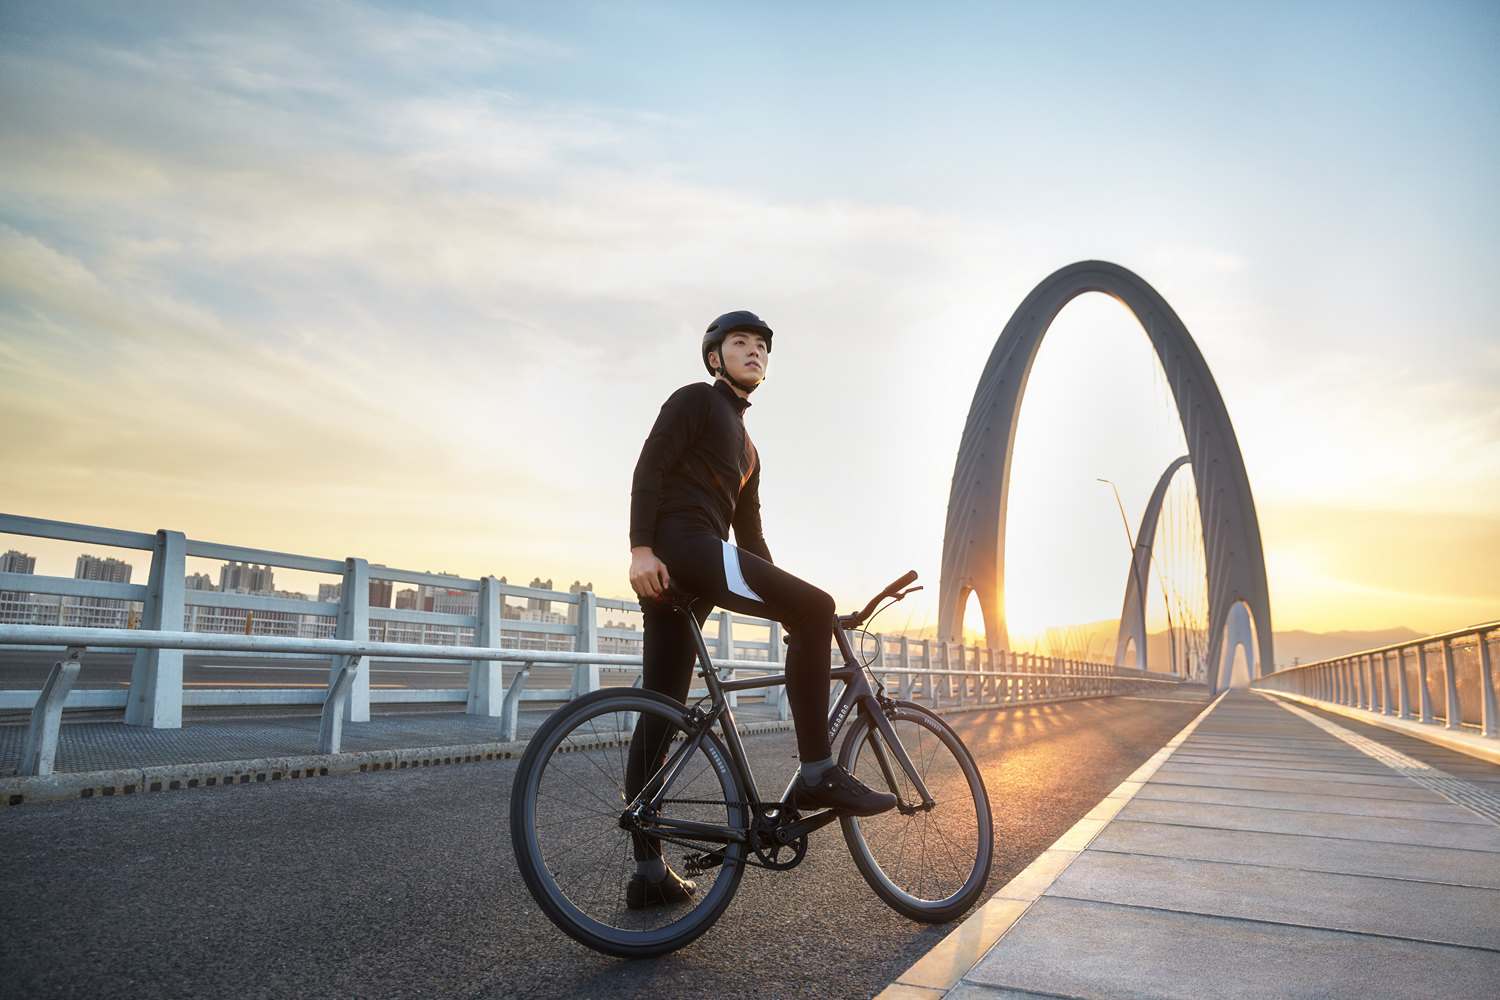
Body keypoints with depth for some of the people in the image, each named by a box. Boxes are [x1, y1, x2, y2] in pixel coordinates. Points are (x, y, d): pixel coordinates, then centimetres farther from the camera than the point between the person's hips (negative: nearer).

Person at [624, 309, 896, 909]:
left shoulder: (746, 448, 31)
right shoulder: (695, 400, 6)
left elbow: (750, 533, 30)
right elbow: (649, 469, -7)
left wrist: (783, 605, 26)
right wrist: (641, 547, -20)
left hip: (691, 575, 9)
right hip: (679, 543, -9)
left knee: (660, 713, 4)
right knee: (816, 607, -18)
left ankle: (649, 872, 6)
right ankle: (817, 774, -19)